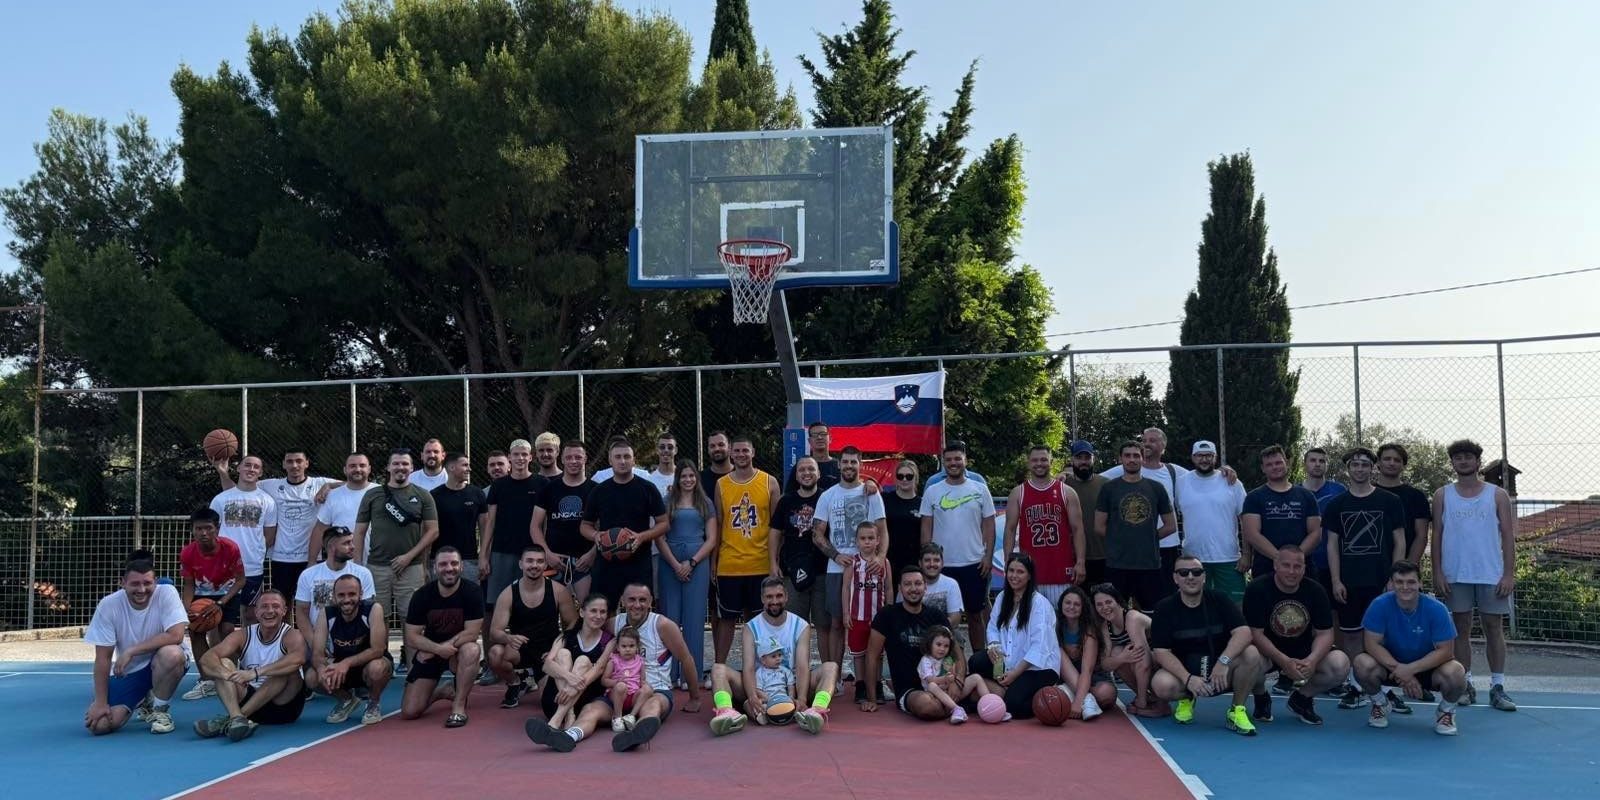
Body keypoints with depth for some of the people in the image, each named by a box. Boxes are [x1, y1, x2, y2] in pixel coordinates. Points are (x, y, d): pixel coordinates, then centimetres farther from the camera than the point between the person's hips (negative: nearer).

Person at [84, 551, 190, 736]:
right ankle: (142, 702, 20)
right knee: (98, 725, -15)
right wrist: (100, 703, -12)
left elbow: (175, 635, -29)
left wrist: (131, 651, -28)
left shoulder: (166, 593, -18)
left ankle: (160, 709, -8)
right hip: (127, 672, 2)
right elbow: (103, 657, -10)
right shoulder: (108, 605, -13)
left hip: (161, 665, -2)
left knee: (172, 654, -37)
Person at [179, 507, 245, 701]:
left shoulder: (230, 548, -29)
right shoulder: (187, 553, -22)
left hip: (227, 594, -3)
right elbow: (189, 585, -9)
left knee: (227, 630, -19)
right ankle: (207, 681, 3)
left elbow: (240, 580, -18)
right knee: (195, 632, -9)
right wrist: (187, 609, -25)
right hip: (202, 595, 3)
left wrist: (223, 601, -30)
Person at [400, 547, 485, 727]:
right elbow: (411, 637, -11)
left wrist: (432, 650, -20)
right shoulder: (422, 595, -11)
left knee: (471, 650, -38)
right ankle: (443, 691, 22)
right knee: (409, 712, -10)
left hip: (459, 648, -2)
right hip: (429, 653, 2)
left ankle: (459, 706, -21)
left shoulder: (472, 591, -16)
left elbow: (472, 633, -20)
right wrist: (438, 649, -29)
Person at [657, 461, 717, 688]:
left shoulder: (705, 503, 10)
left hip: (697, 564, 0)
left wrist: (691, 563, -6)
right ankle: (670, 674, 5)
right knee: (670, 617, 0)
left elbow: (711, 539, 6)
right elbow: (660, 537, 1)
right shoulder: (667, 501, 7)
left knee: (694, 619, -1)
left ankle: (693, 675, 3)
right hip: (670, 564, 0)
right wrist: (675, 565, -8)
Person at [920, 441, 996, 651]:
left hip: (974, 564, 0)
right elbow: (926, 528, 3)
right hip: (942, 564, 0)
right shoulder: (932, 492, 2)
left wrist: (988, 556, -5)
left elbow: (989, 525, 2)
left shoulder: (980, 489, 2)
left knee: (975, 614, 9)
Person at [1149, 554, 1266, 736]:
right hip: (1182, 671, -1)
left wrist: (1224, 661, -33)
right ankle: (1186, 699, 5)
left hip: (1220, 673, 1)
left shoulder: (1219, 600, -3)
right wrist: (1188, 679, -27)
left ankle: (1237, 710, -6)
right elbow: (1162, 652, -12)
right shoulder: (1165, 609, -5)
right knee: (1162, 685, -33)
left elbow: (1244, 632, -16)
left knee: (1251, 654, -27)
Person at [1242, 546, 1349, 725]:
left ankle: (1301, 699, 8)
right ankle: (1261, 699, 2)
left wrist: (1312, 660, -28)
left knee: (1340, 664, -23)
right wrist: (1284, 662, -34)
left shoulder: (1316, 591, -5)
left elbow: (1325, 633, -7)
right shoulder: (1257, 589, -17)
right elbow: (1256, 634, -20)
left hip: (1304, 653, 3)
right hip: (1268, 652, -3)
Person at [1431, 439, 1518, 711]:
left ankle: (1497, 687, 7)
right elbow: (1437, 535, 5)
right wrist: (1437, 573, -3)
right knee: (1461, 628, 5)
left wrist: (1509, 574, -7)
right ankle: (1465, 685, 11)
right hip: (1455, 576, 1)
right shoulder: (1443, 495, 7)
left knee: (1494, 627, 2)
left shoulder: (1497, 495, 4)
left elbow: (1508, 536, 2)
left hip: (1492, 575, -1)